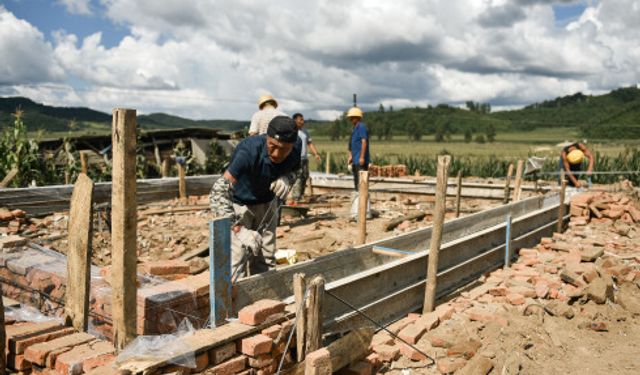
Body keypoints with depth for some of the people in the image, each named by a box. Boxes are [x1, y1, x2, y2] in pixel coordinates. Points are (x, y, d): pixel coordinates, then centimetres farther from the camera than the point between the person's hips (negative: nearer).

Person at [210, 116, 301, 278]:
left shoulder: (296, 145, -21)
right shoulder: (249, 151, -37)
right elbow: (217, 193, -41)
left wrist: (286, 179, -23)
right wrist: (239, 230, -53)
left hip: (267, 204, 5)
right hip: (237, 204, -5)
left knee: (266, 264, 7)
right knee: (236, 269, -13)